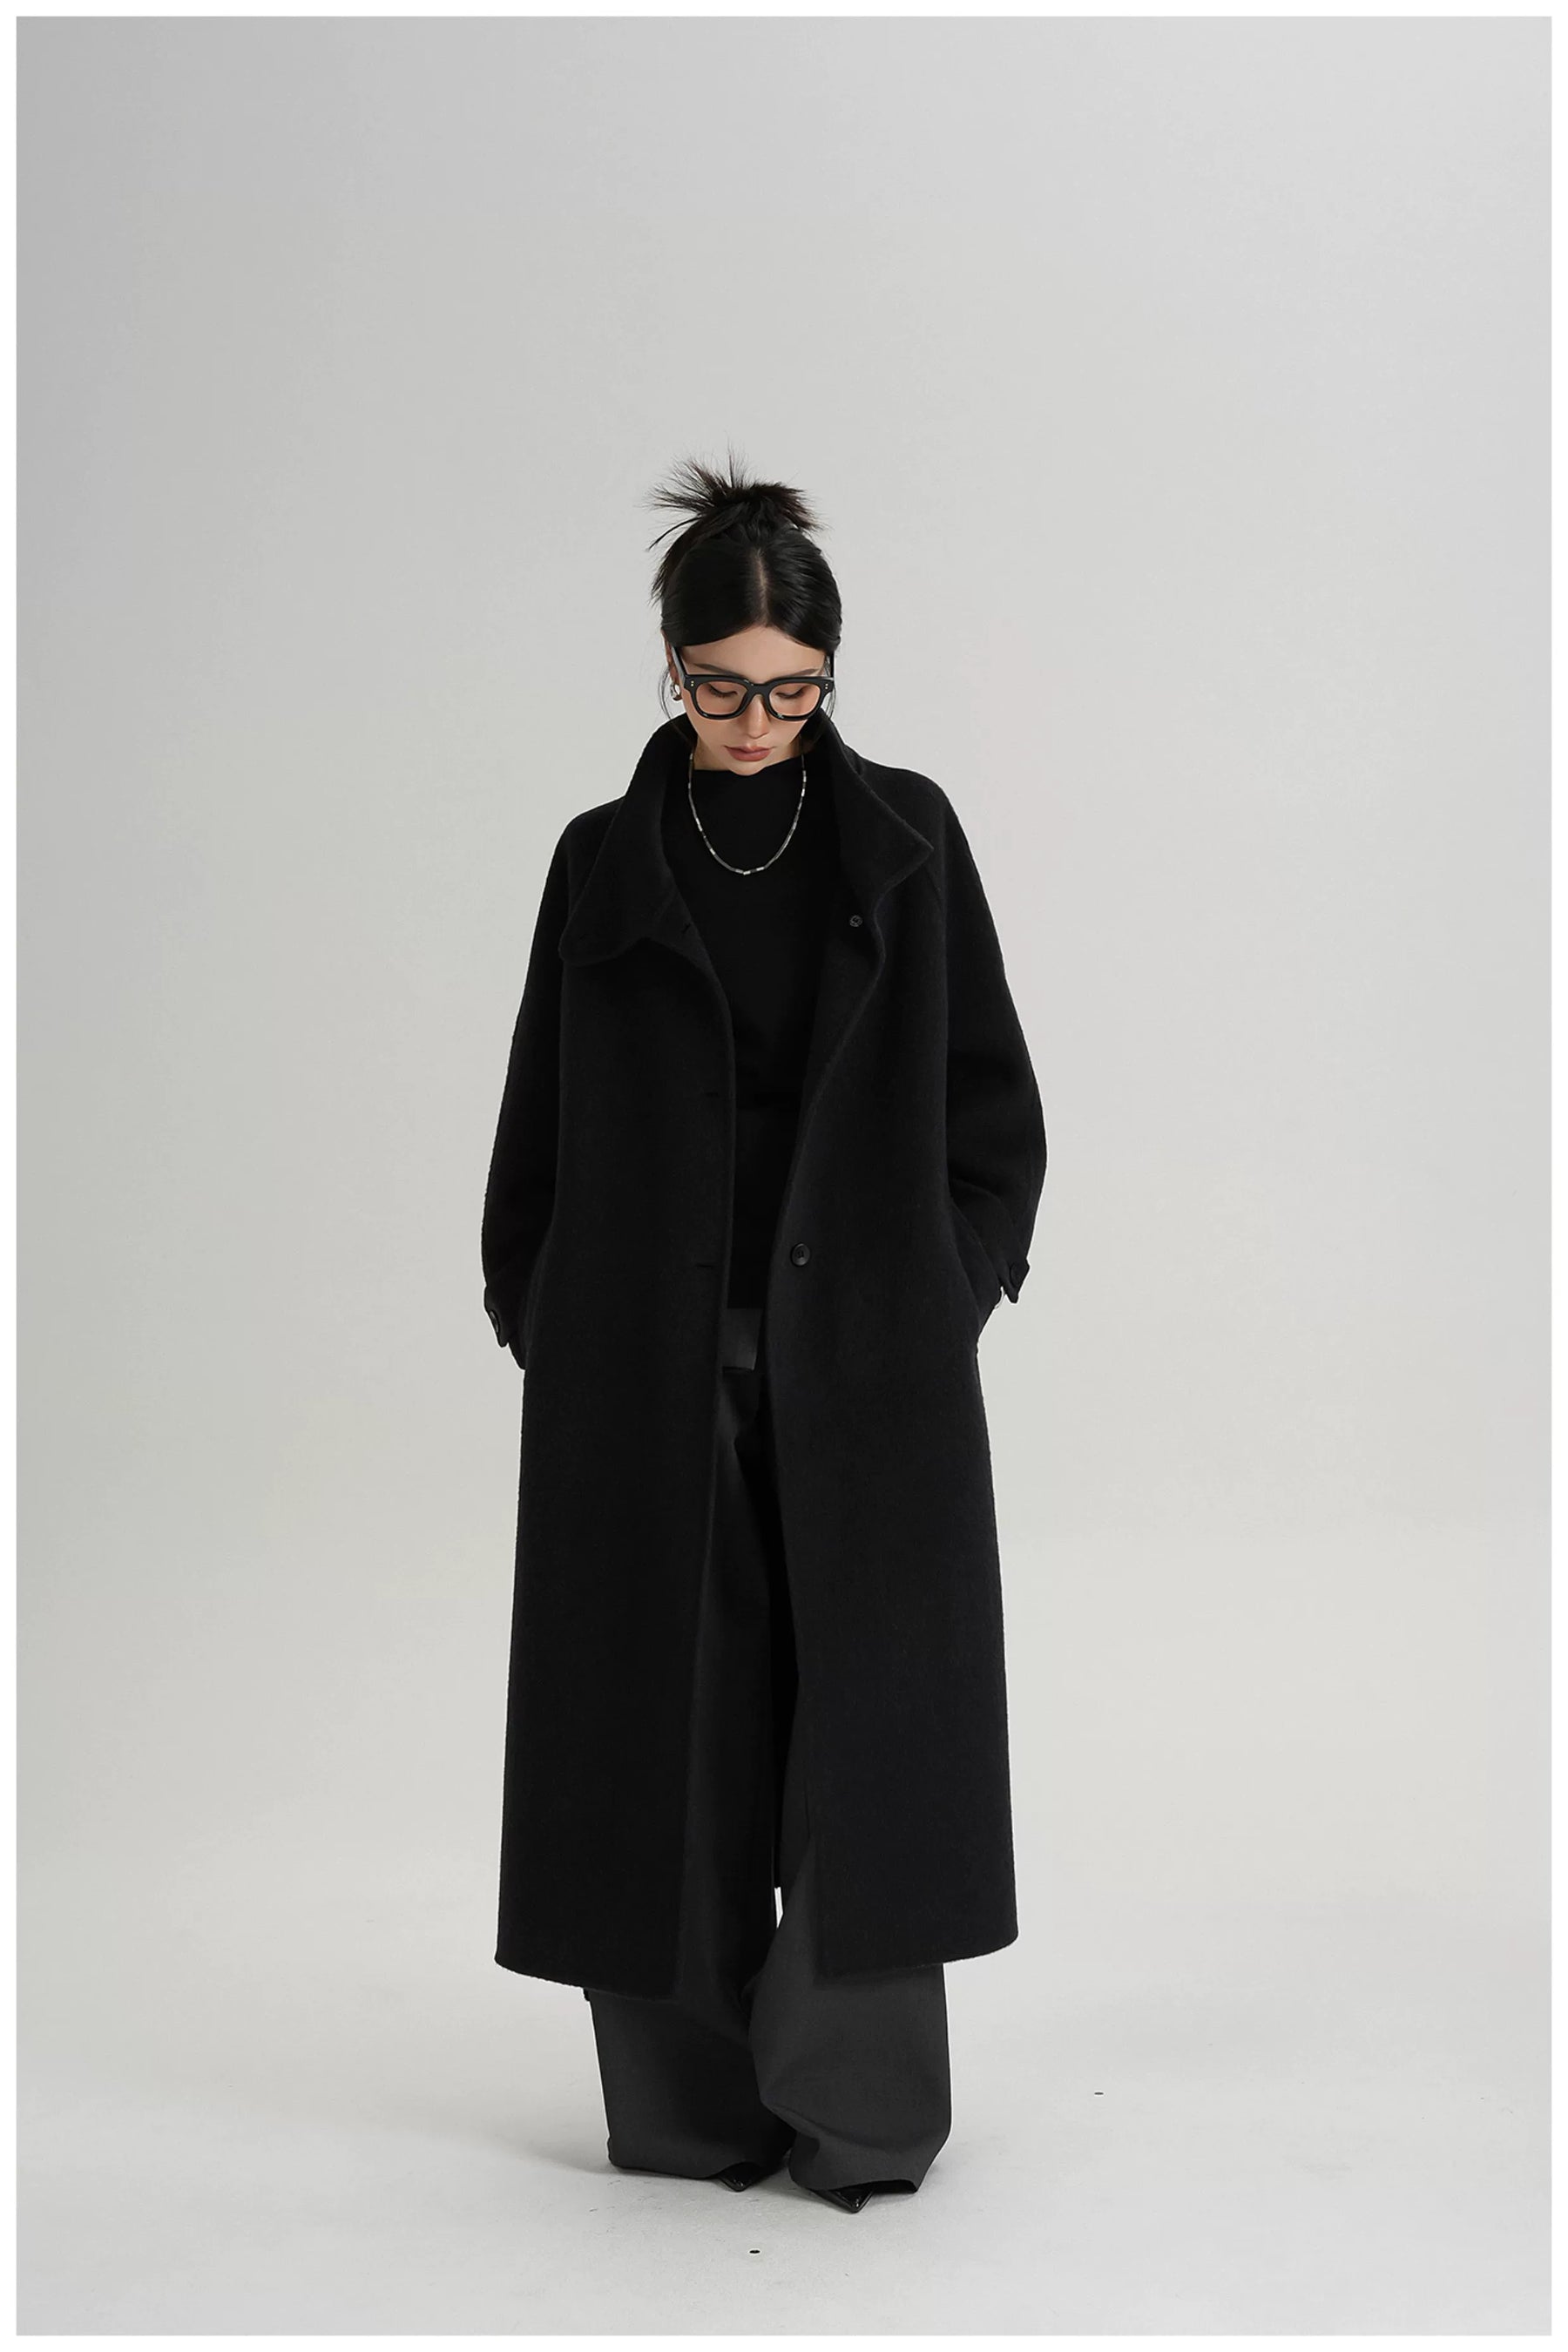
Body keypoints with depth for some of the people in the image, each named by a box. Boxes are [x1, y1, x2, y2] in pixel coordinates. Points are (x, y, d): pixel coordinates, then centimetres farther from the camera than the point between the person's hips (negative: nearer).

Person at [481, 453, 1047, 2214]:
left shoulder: (906, 840, 3)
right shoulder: (606, 863, 5)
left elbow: (992, 1096, 5)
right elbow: (540, 1124, 8)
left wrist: (952, 1303, -3)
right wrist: (544, 1329, 1)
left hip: (864, 1352, 0)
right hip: (653, 1361, 1)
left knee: (868, 1711, 0)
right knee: (665, 1719, 4)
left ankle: (860, 2104, 13)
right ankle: (689, 2099, 17)